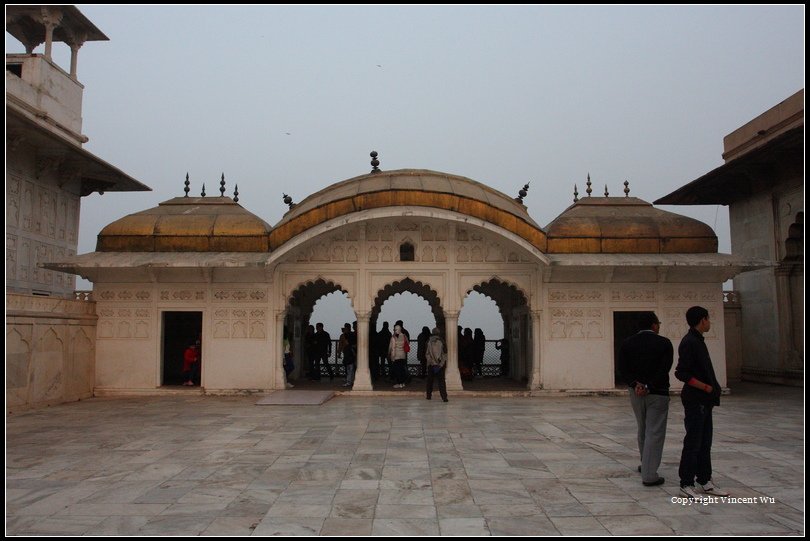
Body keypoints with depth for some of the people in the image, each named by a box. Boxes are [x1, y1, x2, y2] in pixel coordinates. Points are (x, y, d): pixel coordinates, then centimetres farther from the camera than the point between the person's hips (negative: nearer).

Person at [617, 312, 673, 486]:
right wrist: (648, 387, -17)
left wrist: (635, 384, -14)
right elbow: (664, 369, -16)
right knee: (654, 433, -1)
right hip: (657, 394, -4)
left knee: (643, 431, 21)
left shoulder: (627, 343, 3)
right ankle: (649, 475, -3)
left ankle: (645, 464, 35)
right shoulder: (664, 343, -7)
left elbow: (622, 369, -6)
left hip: (636, 393, 4)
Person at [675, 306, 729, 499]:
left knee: (705, 442, 14)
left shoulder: (698, 341, 15)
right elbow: (681, 373, -21)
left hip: (705, 400, 10)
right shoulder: (689, 342, -16)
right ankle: (686, 484, 5)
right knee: (693, 442, -3)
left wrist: (712, 389, 7)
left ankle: (705, 481, 22)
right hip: (695, 400, -10)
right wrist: (706, 387, -17)